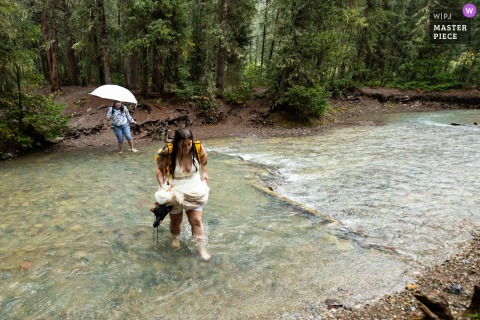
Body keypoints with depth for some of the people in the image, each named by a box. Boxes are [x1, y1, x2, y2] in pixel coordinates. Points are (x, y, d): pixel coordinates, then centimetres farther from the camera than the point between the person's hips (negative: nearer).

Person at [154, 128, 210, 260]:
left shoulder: (198, 148, -19)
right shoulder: (168, 153, -27)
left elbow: (203, 156, 7)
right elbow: (159, 169, -9)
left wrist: (204, 172, 6)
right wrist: (162, 185, -20)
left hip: (193, 190, 1)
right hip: (174, 191, -1)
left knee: (196, 220, 0)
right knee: (176, 220, 18)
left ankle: (201, 248, 16)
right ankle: (175, 237, 50)